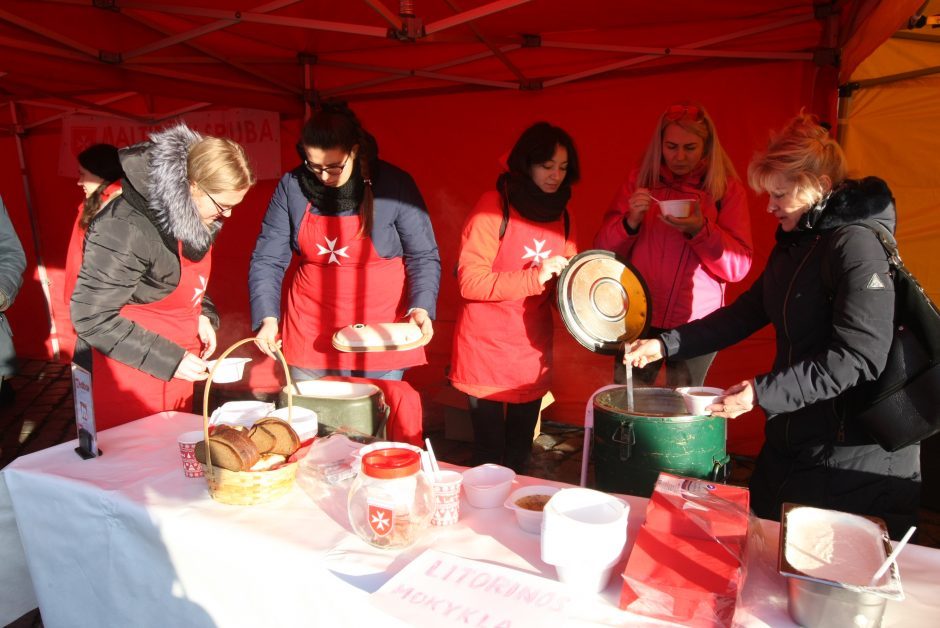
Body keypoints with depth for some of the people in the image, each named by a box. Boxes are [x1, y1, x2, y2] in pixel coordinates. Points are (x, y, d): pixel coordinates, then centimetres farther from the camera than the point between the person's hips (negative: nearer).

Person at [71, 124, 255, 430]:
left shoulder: (193, 214, -3)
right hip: (130, 377, -7)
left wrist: (202, 314, -4)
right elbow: (91, 317, -21)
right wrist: (169, 359, -21)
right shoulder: (127, 228, -25)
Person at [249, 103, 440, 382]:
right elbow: (267, 260, 0)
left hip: (381, 329, -2)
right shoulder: (292, 186, -4)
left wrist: (421, 308, -20)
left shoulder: (394, 184, -9)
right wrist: (268, 318, -12)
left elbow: (423, 256, -5)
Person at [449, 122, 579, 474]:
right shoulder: (495, 205, -10)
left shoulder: (561, 214, 8)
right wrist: (535, 278, -25)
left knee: (520, 452, 14)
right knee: (490, 452, 2)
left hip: (532, 349, 5)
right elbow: (470, 280, -17)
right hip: (486, 349, -5)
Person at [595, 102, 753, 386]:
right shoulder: (640, 180, 2)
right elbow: (604, 252, 1)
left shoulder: (727, 189, -1)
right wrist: (630, 221, -18)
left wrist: (700, 230, -22)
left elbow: (739, 266, -7)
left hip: (696, 327, -1)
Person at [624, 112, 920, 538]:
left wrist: (763, 393, -24)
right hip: (790, 439, 8)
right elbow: (748, 311, 10)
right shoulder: (793, 242, 10)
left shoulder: (858, 244, -17)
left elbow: (858, 357, -23)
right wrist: (665, 344, 2)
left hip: (854, 453, -8)